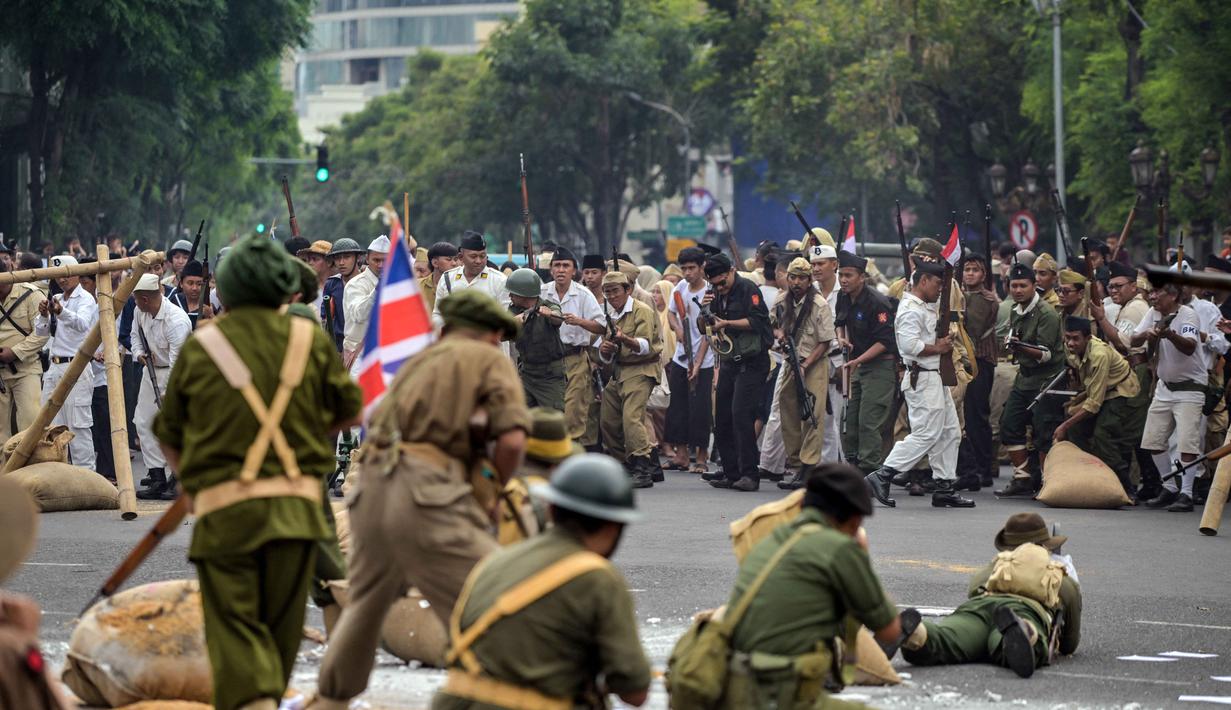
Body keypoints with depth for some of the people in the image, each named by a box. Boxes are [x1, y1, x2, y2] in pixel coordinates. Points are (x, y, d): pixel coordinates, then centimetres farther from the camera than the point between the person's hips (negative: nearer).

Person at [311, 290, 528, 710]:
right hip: (425, 493, -7)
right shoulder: (492, 360, 7)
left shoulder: (421, 358, 28)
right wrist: (492, 494, 8)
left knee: (367, 600, 28)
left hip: (374, 484, 7)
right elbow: (512, 439, -7)